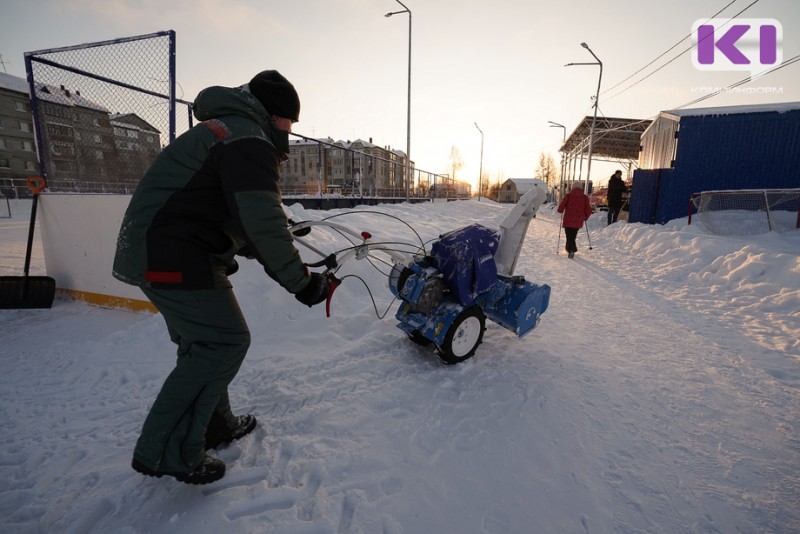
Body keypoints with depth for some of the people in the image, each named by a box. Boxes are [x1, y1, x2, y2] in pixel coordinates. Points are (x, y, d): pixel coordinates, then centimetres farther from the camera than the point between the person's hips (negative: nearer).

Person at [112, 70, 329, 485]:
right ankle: (166, 451, 6)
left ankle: (215, 425, 32)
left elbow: (234, 218, 23)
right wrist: (301, 281, -15)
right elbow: (262, 223, -22)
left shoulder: (220, 131, 23)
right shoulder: (249, 140, -12)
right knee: (224, 341, -6)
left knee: (204, 339, 17)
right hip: (173, 257, -11)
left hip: (153, 249, 11)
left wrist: (264, 253, 17)